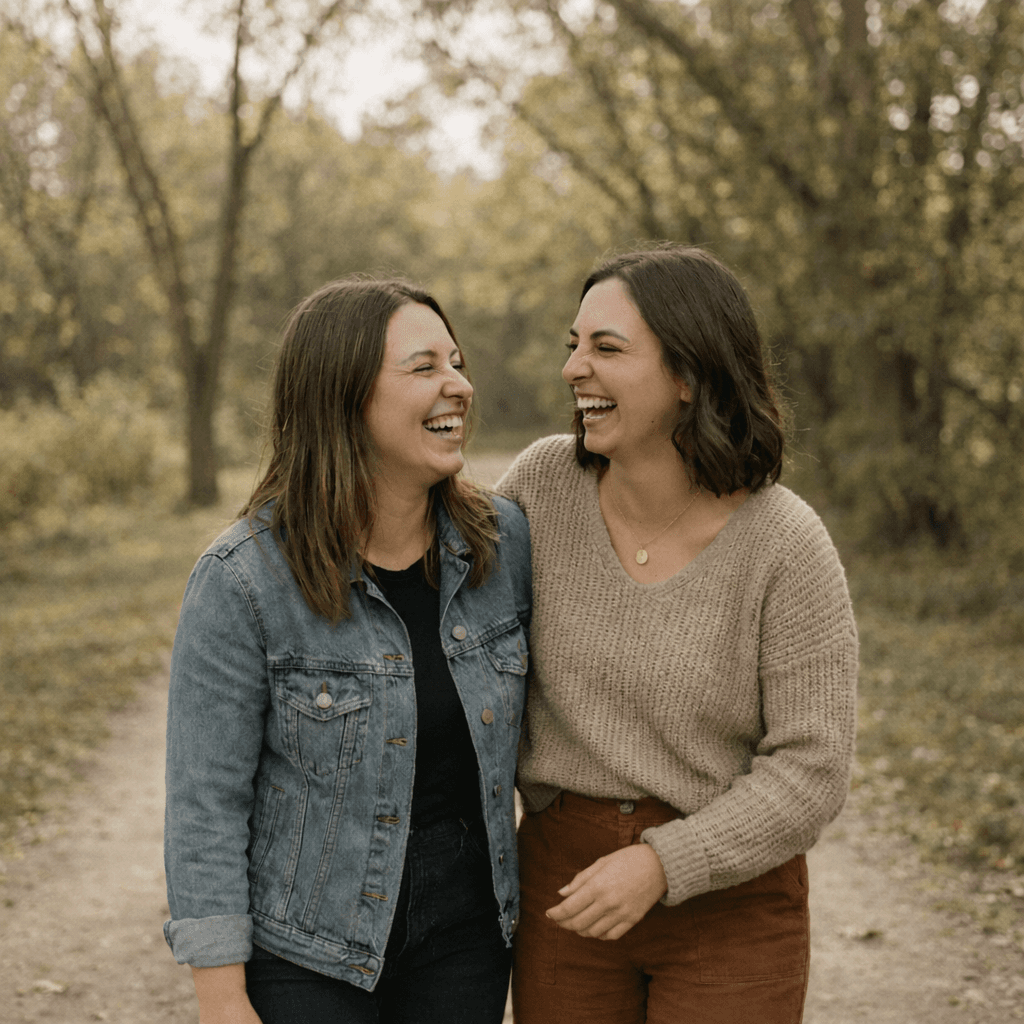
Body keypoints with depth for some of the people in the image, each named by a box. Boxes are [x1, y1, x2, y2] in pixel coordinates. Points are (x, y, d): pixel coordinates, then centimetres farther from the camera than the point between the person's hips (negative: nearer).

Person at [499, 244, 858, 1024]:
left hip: (729, 897, -3)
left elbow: (812, 769, -15)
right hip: (565, 877, 3)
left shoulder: (786, 546, -17)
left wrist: (662, 865, -23)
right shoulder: (549, 480, -9)